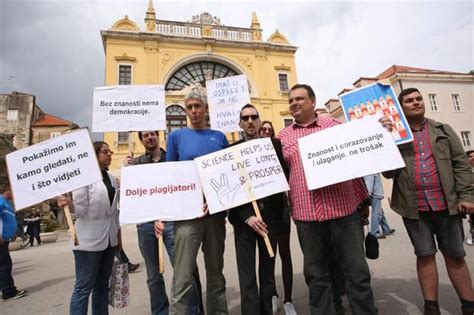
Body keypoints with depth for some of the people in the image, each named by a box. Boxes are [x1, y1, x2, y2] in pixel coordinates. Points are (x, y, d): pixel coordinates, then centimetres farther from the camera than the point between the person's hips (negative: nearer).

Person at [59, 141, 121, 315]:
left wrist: (118, 234, 15)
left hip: (109, 238, 7)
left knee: (102, 285, 15)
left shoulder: (111, 178, 10)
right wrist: (69, 204, -34)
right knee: (84, 287, 1)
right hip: (90, 239, -6)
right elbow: (80, 210, -14)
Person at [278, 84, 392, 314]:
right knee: (316, 275, 11)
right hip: (306, 214, 1)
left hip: (344, 208, 0)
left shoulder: (334, 125, 10)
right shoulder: (283, 136, 12)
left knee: (357, 271, 8)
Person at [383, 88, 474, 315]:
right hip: (414, 207, -1)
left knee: (455, 255, 11)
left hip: (446, 203, 2)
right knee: (425, 255, 8)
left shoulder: (443, 130, 10)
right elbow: (388, 173, -1)